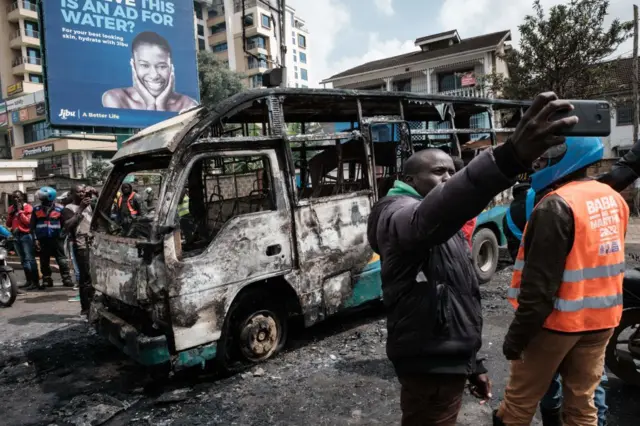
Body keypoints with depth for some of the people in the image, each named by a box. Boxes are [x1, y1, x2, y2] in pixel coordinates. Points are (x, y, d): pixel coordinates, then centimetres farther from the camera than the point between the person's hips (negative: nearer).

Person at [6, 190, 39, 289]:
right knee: (23, 260, 12)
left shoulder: (27, 207, -5)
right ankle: (29, 281, 19)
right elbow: (8, 224, 12)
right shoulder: (11, 208, 13)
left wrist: (20, 211, -13)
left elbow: (28, 222, -16)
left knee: (30, 259, -12)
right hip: (15, 236, 7)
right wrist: (11, 213, -2)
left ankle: (36, 282, -14)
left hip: (26, 235, -7)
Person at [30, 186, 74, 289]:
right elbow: (32, 226, 6)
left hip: (56, 239, -3)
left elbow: (65, 224, 1)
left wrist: (62, 235, -5)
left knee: (62, 260, -4)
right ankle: (46, 280, 19)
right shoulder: (36, 209, 4)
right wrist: (36, 239, 0)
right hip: (43, 240, 3)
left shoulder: (59, 208, -3)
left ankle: (67, 279, -1)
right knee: (44, 261, 10)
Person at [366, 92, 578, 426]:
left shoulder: (446, 233, 17)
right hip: (431, 365, -9)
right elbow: (432, 216, -42)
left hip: (447, 358, 9)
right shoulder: (398, 214, -17)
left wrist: (471, 363, 21)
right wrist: (509, 158, -55)